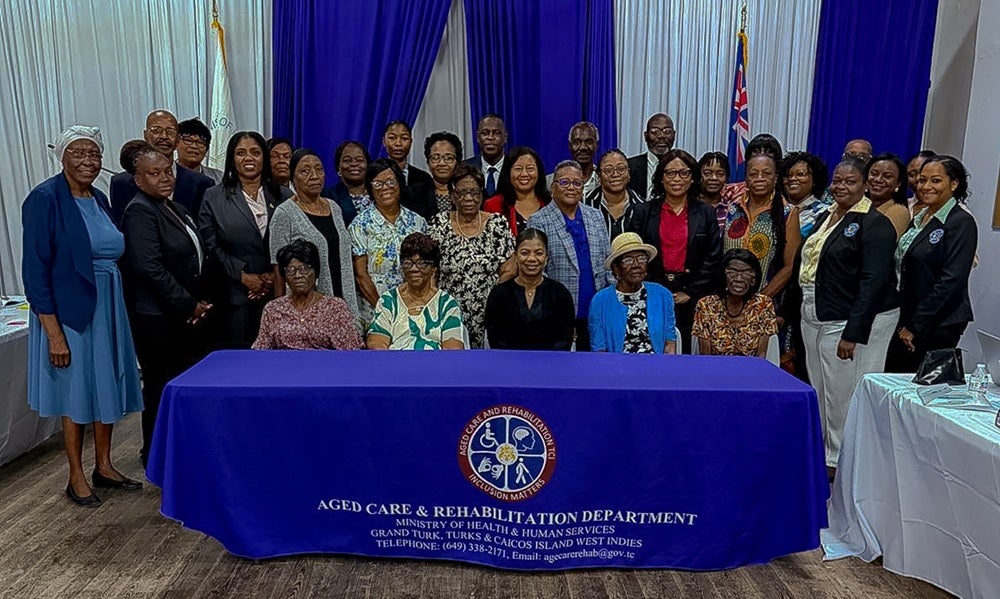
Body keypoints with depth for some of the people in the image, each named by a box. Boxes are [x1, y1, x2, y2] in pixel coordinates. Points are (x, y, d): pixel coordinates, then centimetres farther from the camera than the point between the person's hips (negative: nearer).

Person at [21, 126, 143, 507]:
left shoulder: (100, 199, 8)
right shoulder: (45, 199, -12)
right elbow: (35, 271, -15)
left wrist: (114, 313, 12)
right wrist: (54, 332, -18)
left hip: (107, 310, 6)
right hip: (69, 313, -6)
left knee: (108, 389, 13)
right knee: (76, 393, 5)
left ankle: (104, 466, 28)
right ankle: (76, 477, 21)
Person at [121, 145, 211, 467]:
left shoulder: (176, 208, 15)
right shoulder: (140, 211, -12)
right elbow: (150, 269, -20)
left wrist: (201, 301, 6)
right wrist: (190, 306, -14)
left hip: (187, 315, 8)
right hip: (158, 318, -8)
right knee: (161, 386, 3)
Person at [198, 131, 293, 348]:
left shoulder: (283, 196, 9)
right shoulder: (214, 197, 7)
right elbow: (210, 246, 1)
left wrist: (275, 276, -7)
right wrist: (242, 275, -8)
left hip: (277, 292, 1)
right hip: (235, 295, -1)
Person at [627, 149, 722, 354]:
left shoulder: (706, 213, 8)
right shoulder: (645, 212, 7)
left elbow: (713, 258, 3)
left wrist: (691, 293, -4)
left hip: (692, 299, 0)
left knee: (688, 350, 0)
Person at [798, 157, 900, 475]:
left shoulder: (874, 224, -10)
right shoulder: (825, 217, 14)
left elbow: (873, 282, -17)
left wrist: (853, 333, -21)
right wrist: (794, 311, 15)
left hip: (853, 321, -8)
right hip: (815, 319, 8)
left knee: (843, 393, -2)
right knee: (819, 390, 14)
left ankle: (841, 461, 14)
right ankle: (821, 452, 28)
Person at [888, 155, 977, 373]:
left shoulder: (961, 222, -12)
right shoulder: (919, 219, 12)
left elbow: (952, 281, -18)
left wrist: (916, 327, -15)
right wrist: (905, 323, 10)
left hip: (938, 325, -7)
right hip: (909, 322, 7)